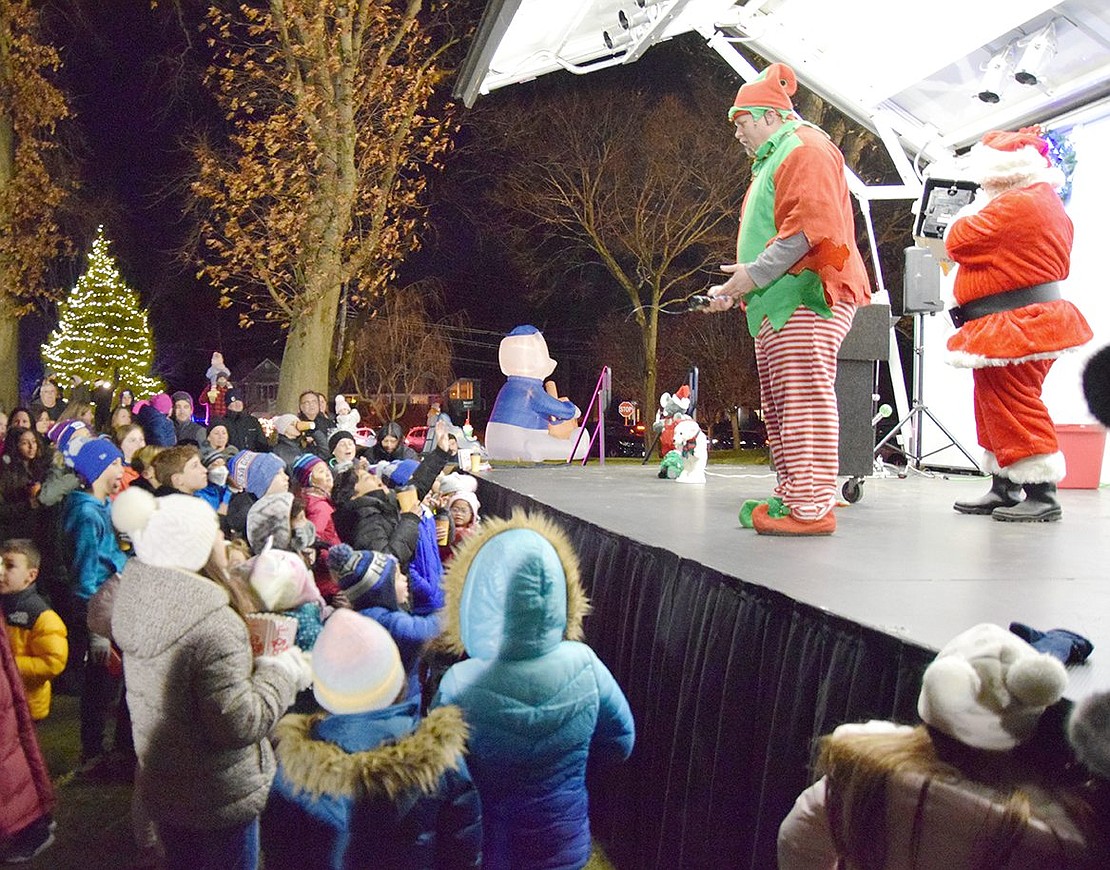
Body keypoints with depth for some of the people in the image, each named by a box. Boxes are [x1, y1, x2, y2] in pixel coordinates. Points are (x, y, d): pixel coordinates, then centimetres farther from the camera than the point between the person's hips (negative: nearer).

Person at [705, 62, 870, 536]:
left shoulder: (805, 147, -4)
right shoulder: (771, 160, 29)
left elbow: (812, 226, -18)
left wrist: (754, 273, -18)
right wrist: (735, 289, 20)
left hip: (806, 293, -11)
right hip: (779, 302, 11)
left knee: (804, 399, -14)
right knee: (780, 405, 10)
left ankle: (812, 506, -14)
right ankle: (792, 496, 15)